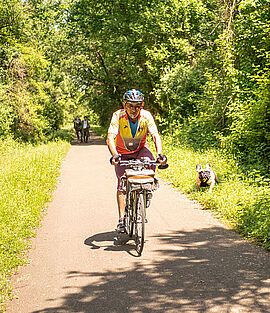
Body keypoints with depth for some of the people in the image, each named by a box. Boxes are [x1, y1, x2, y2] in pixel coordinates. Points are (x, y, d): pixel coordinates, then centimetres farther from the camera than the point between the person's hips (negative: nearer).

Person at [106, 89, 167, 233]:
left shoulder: (146, 116, -21)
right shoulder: (118, 116, -25)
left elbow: (156, 136, -28)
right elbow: (110, 138, -33)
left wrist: (160, 153, -45)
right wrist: (114, 155, -50)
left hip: (140, 149, 1)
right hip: (122, 152, -1)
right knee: (122, 184, -10)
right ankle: (121, 219, -4)